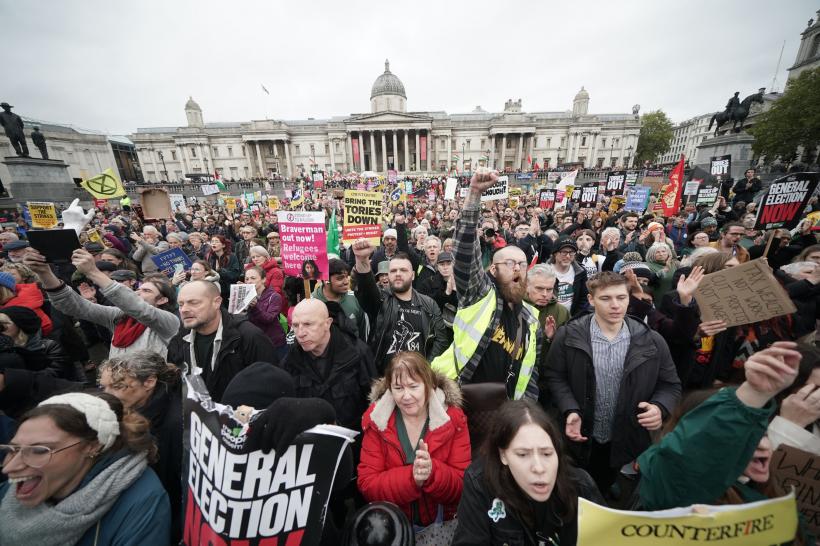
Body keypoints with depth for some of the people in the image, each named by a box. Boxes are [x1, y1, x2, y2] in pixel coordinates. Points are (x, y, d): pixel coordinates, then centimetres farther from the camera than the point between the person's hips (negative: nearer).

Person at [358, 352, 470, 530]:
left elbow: (463, 486, -9)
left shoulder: (453, 419, -10)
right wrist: (412, 477, -24)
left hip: (443, 522, 1)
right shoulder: (375, 421, -9)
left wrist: (432, 472, -28)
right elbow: (367, 485, -9)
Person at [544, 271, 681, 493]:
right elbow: (555, 377, -7)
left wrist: (660, 408, -17)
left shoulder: (651, 341, -7)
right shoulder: (569, 336, -14)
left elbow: (670, 384, 3)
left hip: (628, 442, 2)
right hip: (580, 440, -1)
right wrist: (570, 411, -20)